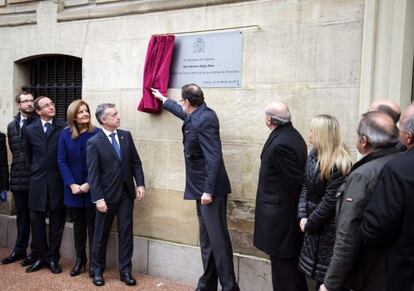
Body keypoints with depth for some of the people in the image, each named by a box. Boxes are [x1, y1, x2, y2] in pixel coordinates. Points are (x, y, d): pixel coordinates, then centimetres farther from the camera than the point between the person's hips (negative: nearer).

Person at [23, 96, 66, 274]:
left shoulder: (64, 128, -4)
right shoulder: (29, 130, 4)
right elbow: (29, 155, 15)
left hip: (58, 180, -2)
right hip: (38, 180, 2)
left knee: (56, 220, 6)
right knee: (36, 219, 7)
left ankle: (53, 258, 19)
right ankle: (41, 257, 22)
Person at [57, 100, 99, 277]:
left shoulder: (97, 133, -6)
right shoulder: (65, 134, 1)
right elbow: (62, 161, -1)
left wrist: (89, 184, -13)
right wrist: (72, 184, -10)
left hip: (92, 188, -2)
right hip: (73, 189, 2)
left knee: (93, 225, 4)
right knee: (78, 224, 13)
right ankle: (80, 259, 26)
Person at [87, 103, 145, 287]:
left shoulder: (126, 136, 4)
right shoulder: (94, 143, -9)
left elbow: (135, 162, 6)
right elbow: (93, 173, -12)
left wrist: (140, 184, -3)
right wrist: (98, 198, -16)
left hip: (126, 193, 3)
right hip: (107, 195, -3)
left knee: (126, 233, 7)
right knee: (101, 235, 11)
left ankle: (125, 271, 19)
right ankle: (97, 271, 28)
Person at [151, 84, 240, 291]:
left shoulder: (204, 121, -18)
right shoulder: (197, 115, 11)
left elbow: (213, 159, -23)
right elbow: (182, 112, 36)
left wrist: (208, 190, -22)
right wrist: (163, 99, 50)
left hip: (211, 190, -10)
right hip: (202, 189, 10)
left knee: (218, 238, -5)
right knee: (207, 240, 15)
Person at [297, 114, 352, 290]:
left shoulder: (338, 164, -21)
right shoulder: (314, 155, 2)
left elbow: (330, 201, -20)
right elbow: (306, 186, 4)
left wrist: (309, 224, -11)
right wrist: (302, 216, -6)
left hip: (329, 228, -7)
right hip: (313, 225, 7)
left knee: (325, 275, 7)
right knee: (316, 272, 18)